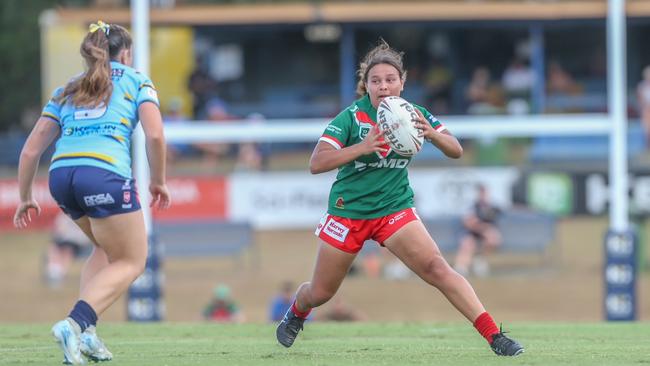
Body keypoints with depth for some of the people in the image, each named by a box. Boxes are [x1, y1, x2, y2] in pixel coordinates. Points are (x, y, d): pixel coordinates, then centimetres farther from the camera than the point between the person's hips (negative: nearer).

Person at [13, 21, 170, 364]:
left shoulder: (67, 90, 26)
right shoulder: (136, 81, 15)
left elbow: (31, 149, 21)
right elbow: (155, 134, -1)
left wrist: (25, 197, 30)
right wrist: (158, 181, 12)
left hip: (60, 174, 6)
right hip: (105, 173, -5)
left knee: (107, 249, 28)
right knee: (131, 262, 7)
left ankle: (85, 330, 11)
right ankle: (75, 323, -16)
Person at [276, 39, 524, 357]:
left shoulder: (413, 115, -6)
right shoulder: (351, 117, -17)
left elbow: (456, 151, -8)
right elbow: (316, 164, -25)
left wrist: (432, 134, -30)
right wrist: (363, 147, -38)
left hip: (394, 209, 1)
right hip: (348, 211, -1)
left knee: (436, 268, -20)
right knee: (320, 293, 12)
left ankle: (493, 336, -23)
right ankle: (295, 315, 49)